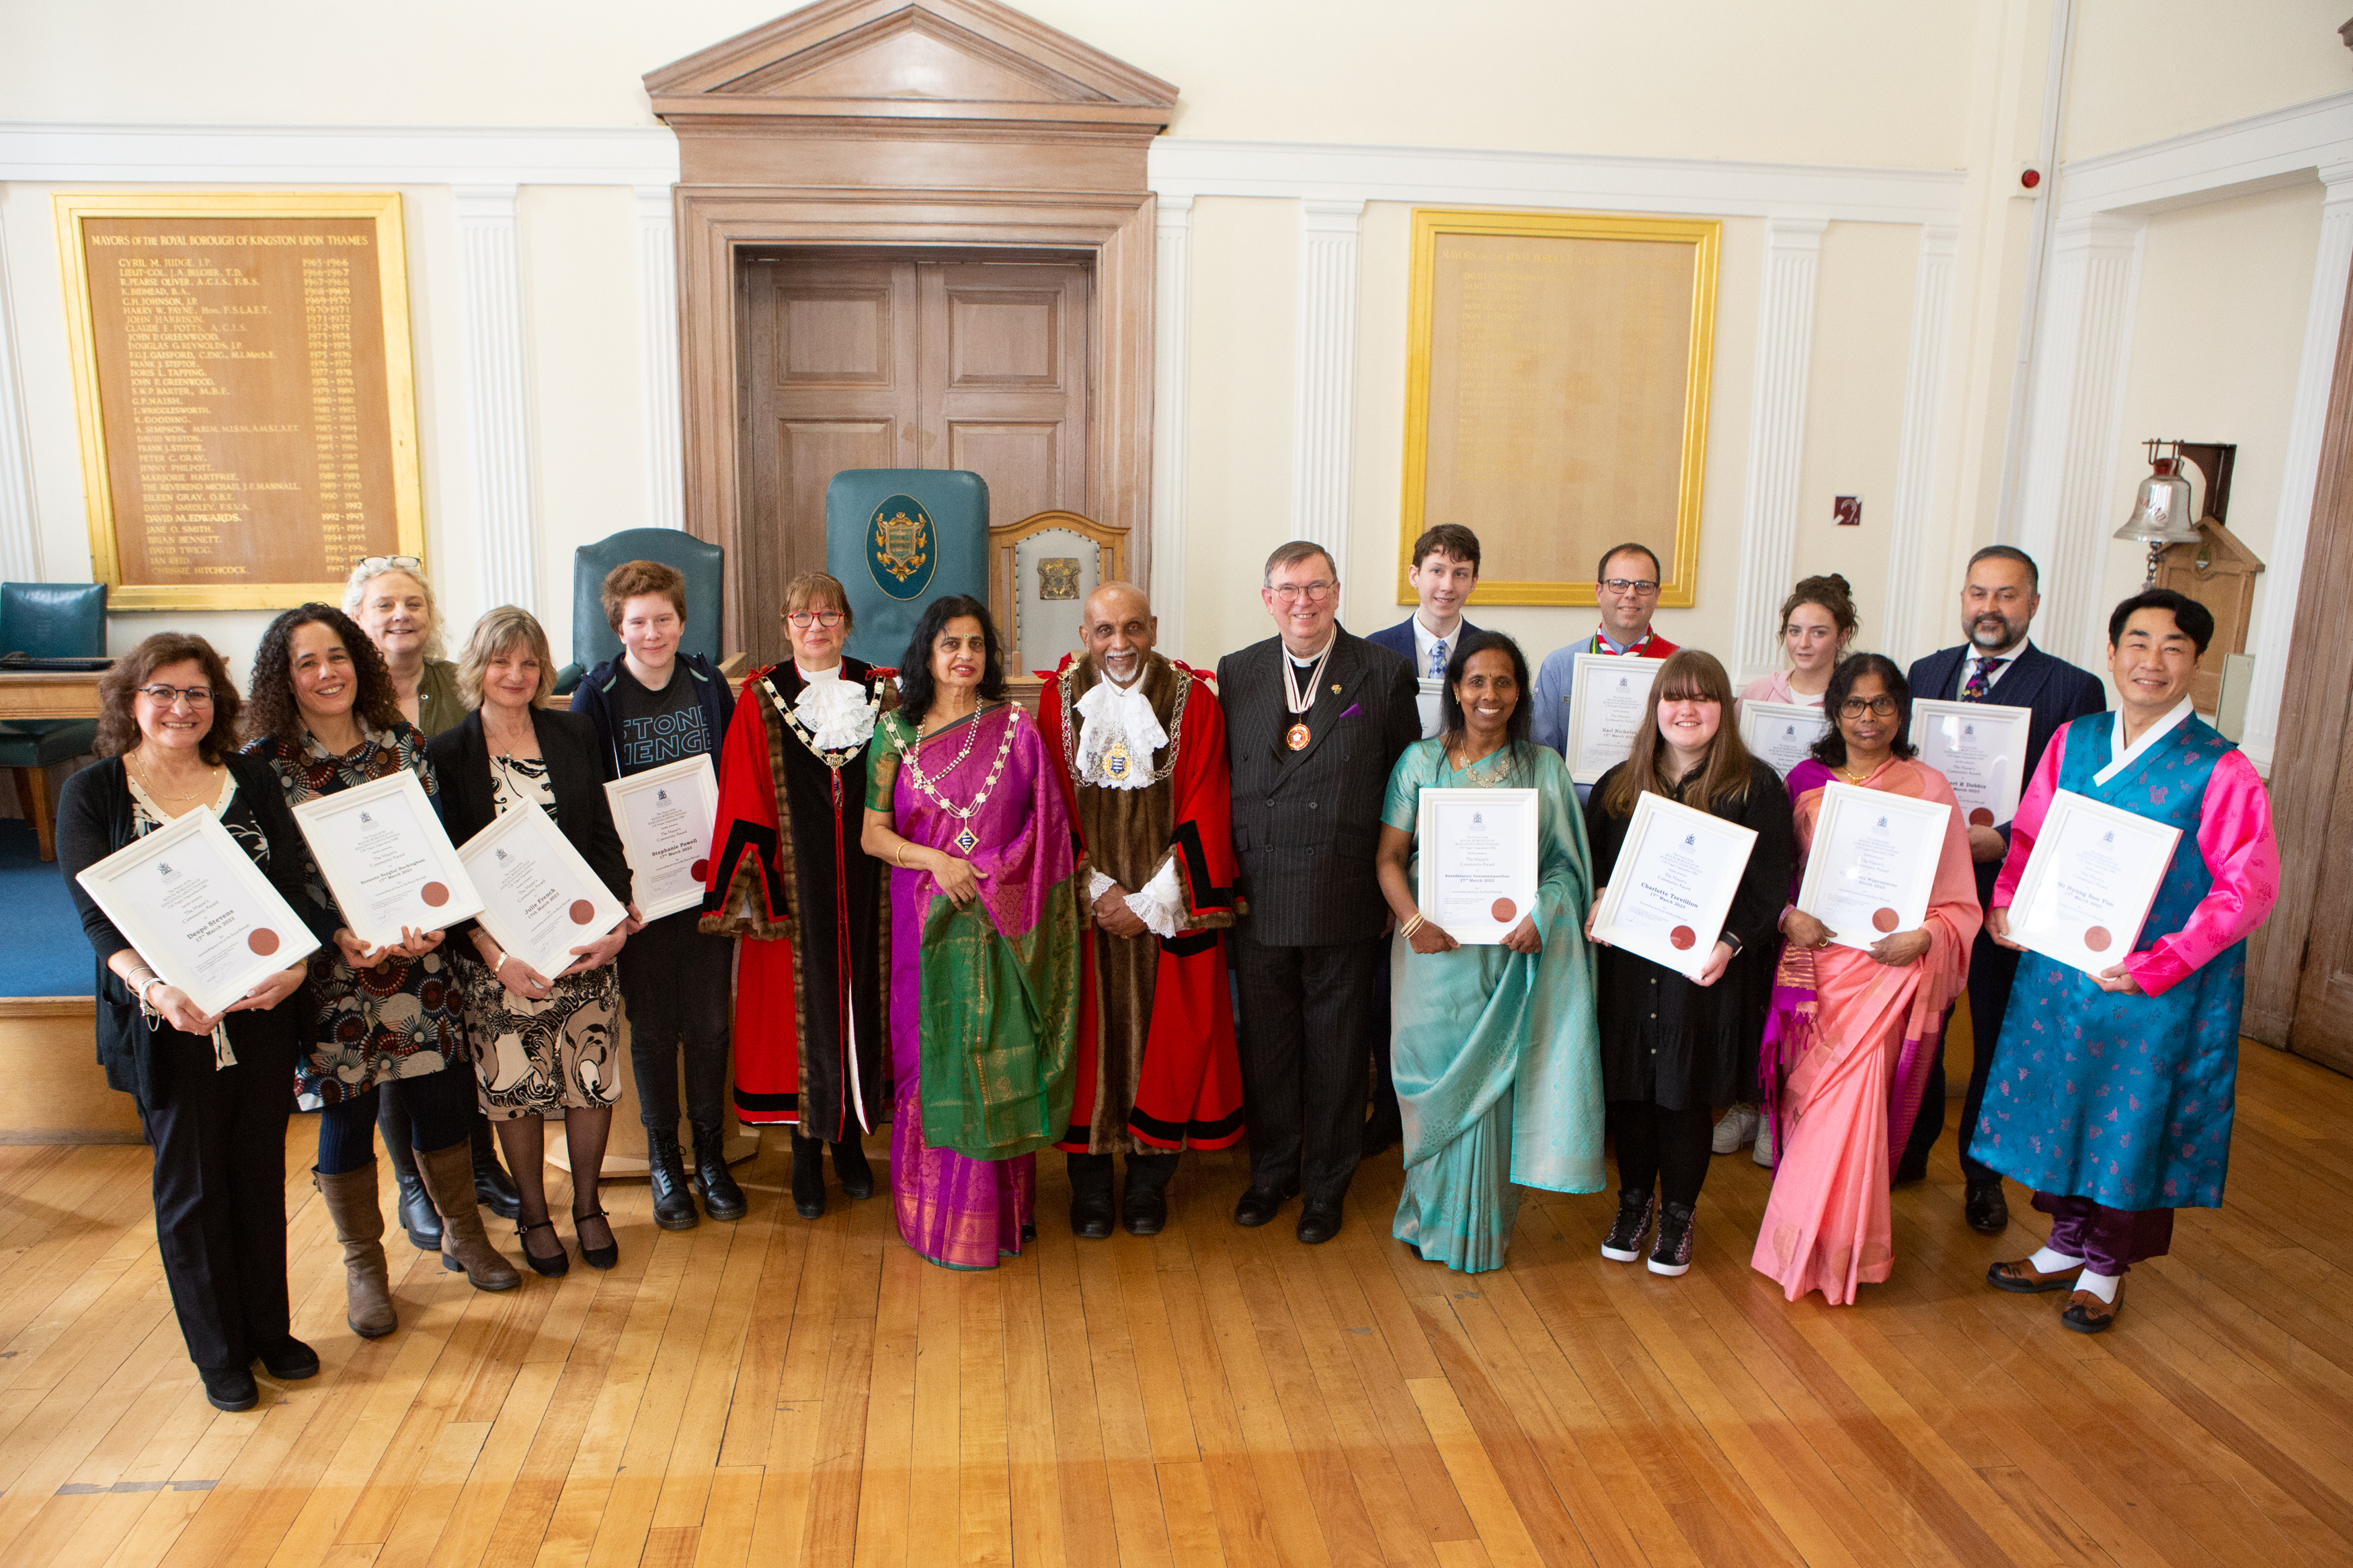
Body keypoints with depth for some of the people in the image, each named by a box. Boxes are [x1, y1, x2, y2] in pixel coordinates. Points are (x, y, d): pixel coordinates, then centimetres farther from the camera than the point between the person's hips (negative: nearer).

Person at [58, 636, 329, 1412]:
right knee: (192, 1186, 7)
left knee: (261, 1175, 12)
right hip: (164, 1024, -2)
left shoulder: (252, 781, 6)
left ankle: (270, 1330, 28)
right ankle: (219, 1355, 22)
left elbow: (294, 883, 0)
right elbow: (96, 913, -10)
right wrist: (156, 988, -26)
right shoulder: (92, 793, -1)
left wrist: (295, 962, -19)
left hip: (261, 1012, 3)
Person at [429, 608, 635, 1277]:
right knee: (514, 1085, 6)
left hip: (585, 943, 2)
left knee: (593, 1079, 6)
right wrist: (494, 954, -14)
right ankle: (534, 1215, 27)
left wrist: (615, 925, -8)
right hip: (496, 953, -2)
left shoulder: (576, 737, 5)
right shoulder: (447, 755, -2)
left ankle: (587, 1207, 27)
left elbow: (605, 839, 5)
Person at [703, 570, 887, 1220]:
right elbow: (743, 802, -2)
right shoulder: (761, 699, 0)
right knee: (799, 1002, 4)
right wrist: (753, 890, -9)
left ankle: (850, 1133, 26)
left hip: (863, 880, 2)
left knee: (859, 994, 9)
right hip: (792, 884, -2)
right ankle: (806, 1149, 17)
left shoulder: (880, 692, 5)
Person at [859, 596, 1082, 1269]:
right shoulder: (896, 732, 3)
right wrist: (937, 861, -13)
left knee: (1000, 1062, 3)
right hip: (929, 927, 0)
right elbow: (873, 834, 3)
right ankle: (938, 1214, 19)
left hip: (1005, 929, 0)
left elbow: (1045, 829, 3)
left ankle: (1001, 1211, 18)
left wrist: (993, 878, -10)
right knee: (934, 1060, 5)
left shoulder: (1015, 729, 2)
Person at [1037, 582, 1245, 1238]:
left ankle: (1151, 1177, 22)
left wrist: (1150, 902, -11)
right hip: (1083, 906, 0)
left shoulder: (1194, 701, -2)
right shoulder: (1058, 699, 0)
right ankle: (1090, 1179, 20)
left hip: (1170, 908, 0)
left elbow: (1204, 814, -5)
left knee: (1164, 1035, 6)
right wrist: (1096, 892, -10)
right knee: (1089, 1032, 5)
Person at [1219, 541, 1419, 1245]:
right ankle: (1271, 1171, 33)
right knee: (1265, 1044, 13)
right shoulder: (1237, 673, 5)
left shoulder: (1385, 673, -2)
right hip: (1258, 897, 2)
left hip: (1346, 902, -2)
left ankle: (1326, 1184, 29)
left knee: (1336, 1049, 10)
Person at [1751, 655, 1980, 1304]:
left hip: (1887, 967, -2)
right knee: (1808, 1099, 5)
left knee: (1852, 1100, -7)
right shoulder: (1805, 781, 7)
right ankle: (1801, 1237, 22)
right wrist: (1787, 915, -8)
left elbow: (1959, 904, 2)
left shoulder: (1928, 788, 0)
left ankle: (1838, 1249, 10)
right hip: (1810, 958, 3)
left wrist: (1922, 938, -16)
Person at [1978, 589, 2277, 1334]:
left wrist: (2157, 964, -21)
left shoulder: (2221, 770, -13)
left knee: (2135, 1124, 10)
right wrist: (2006, 902, -7)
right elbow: (2029, 837, 10)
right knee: (2062, 1105, 15)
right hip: (2059, 966, 4)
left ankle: (2106, 1267, 30)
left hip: (2157, 989, -4)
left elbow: (2249, 887, -15)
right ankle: (2066, 1244, 35)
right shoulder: (2072, 742, 1)